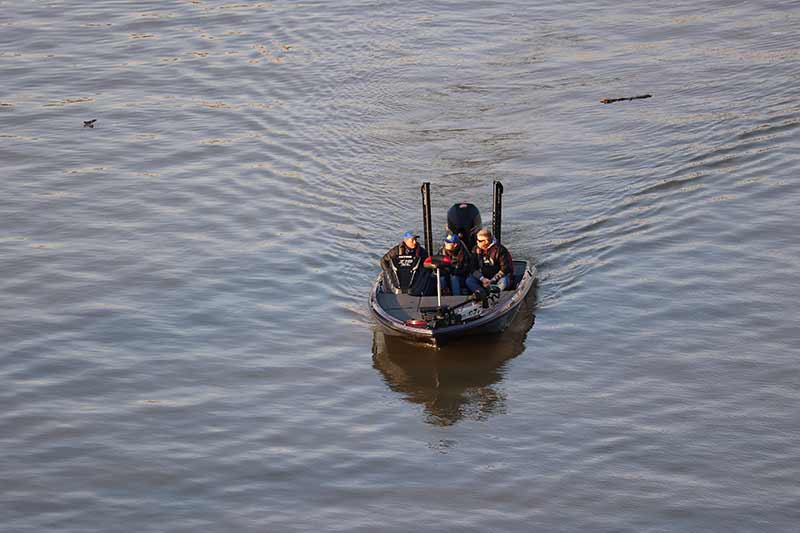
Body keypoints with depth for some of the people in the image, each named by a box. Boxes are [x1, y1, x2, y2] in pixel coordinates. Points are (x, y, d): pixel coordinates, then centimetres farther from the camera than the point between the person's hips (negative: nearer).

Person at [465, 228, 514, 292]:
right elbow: (474, 268, 3)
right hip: (483, 278, 4)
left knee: (504, 281, -36)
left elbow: (505, 268, -11)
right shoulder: (476, 250, 6)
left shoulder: (499, 249, -8)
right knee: (469, 281, -22)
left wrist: (492, 280, -20)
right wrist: (482, 279, -16)